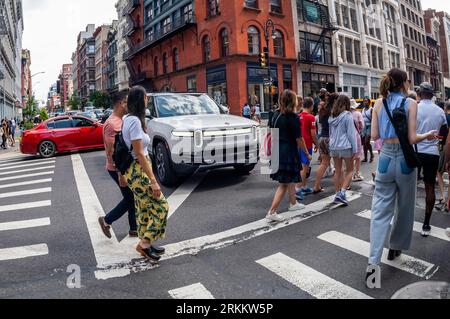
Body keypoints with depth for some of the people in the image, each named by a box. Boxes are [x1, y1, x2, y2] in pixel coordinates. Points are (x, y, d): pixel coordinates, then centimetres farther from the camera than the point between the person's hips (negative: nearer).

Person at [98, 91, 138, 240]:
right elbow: (112, 151, -24)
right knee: (130, 199, 1)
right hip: (118, 169, -10)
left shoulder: (121, 120, 10)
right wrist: (121, 174, -24)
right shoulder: (112, 124, -21)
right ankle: (106, 221, 18)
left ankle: (134, 229, 23)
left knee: (133, 198, 13)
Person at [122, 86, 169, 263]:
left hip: (134, 170, 10)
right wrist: (153, 180, -22)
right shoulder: (135, 121, -19)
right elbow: (139, 154, -22)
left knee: (144, 208, 16)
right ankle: (145, 243, 6)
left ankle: (145, 244, 26)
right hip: (138, 170, -10)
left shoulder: (128, 119, 10)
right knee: (160, 206, -2)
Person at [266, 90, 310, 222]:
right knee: (284, 184, -1)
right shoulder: (293, 117, -15)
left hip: (277, 152, 8)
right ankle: (272, 212, -3)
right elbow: (299, 139, -13)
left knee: (290, 180, 24)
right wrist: (307, 153, -1)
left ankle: (293, 203, 40)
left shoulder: (276, 115, 6)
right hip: (289, 153, -8)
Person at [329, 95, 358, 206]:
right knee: (349, 170, 7)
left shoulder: (332, 116, 9)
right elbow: (351, 133, -9)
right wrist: (355, 149, -5)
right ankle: (342, 192, -7)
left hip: (333, 147, 5)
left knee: (338, 171, 13)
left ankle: (337, 194, 16)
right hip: (345, 147, -5)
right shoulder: (347, 116, -9)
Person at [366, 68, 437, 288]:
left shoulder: (379, 103, 2)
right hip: (404, 158, -2)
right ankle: (395, 247, 36)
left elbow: (374, 135, 1)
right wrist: (427, 136, 9)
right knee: (404, 206, 19)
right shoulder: (410, 103, -6)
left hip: (385, 157, 2)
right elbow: (412, 138, -11)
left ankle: (374, 263, -7)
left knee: (381, 209, 1)